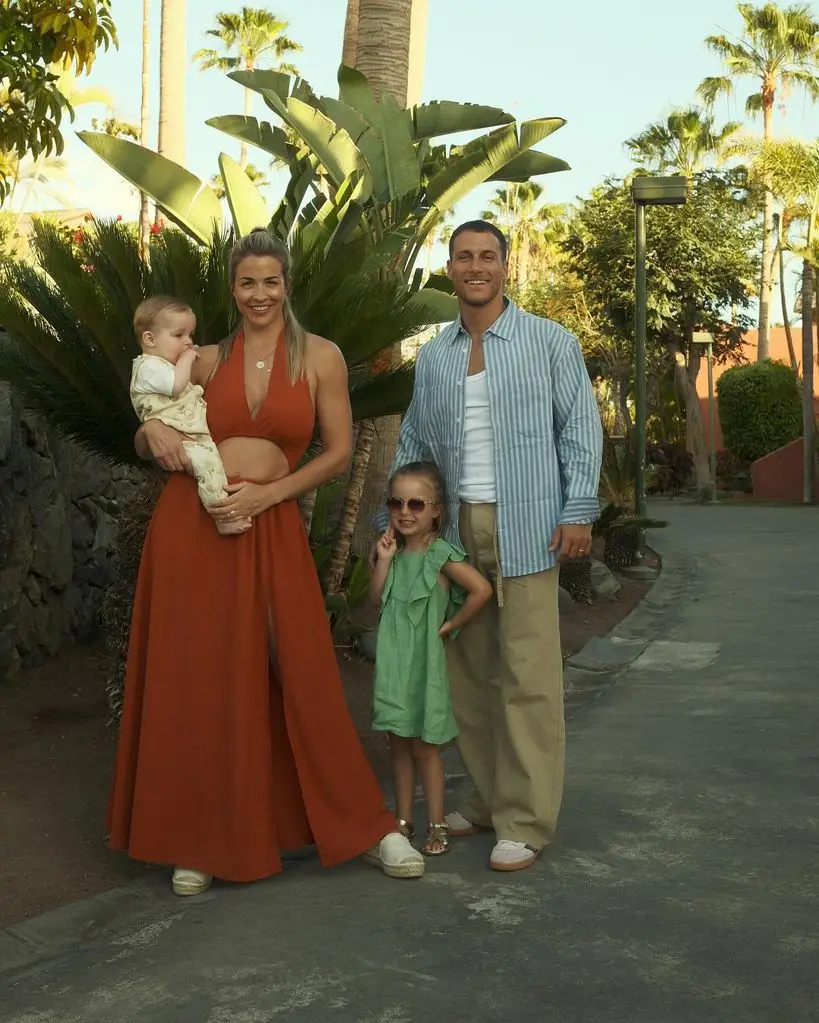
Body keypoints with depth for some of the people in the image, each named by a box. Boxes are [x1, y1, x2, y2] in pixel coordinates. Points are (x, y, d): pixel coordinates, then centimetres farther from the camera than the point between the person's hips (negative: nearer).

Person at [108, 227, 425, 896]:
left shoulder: (320, 358, 4)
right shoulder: (207, 360, 10)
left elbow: (339, 452, 1)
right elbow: (148, 443, 18)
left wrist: (269, 493, -11)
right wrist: (153, 431, -6)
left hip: (272, 531, -2)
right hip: (191, 527, 2)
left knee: (303, 678, 0)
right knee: (200, 682, 5)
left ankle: (367, 826, 14)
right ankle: (205, 838, 19)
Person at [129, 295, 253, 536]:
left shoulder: (170, 365, 26)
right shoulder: (148, 367, -8)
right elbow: (176, 385, -24)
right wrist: (186, 359, -9)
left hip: (199, 435, 11)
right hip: (178, 442, -11)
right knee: (206, 458, -33)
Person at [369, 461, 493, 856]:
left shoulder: (440, 555, -13)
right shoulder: (395, 551, 6)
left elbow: (481, 589, -23)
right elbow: (376, 599, 3)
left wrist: (451, 625, -14)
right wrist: (384, 559, -7)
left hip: (424, 661, -6)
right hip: (393, 660, 6)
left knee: (424, 746, 2)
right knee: (400, 743, 13)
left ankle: (437, 825, 14)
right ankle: (403, 820, 23)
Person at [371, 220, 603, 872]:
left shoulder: (551, 343, 3)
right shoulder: (433, 358, 14)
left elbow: (581, 429, 0)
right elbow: (414, 444, 17)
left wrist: (578, 511, -9)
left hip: (525, 527, -4)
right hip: (456, 528, 5)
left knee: (527, 677, -5)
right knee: (470, 672, 8)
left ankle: (527, 820, 3)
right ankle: (488, 798, 21)